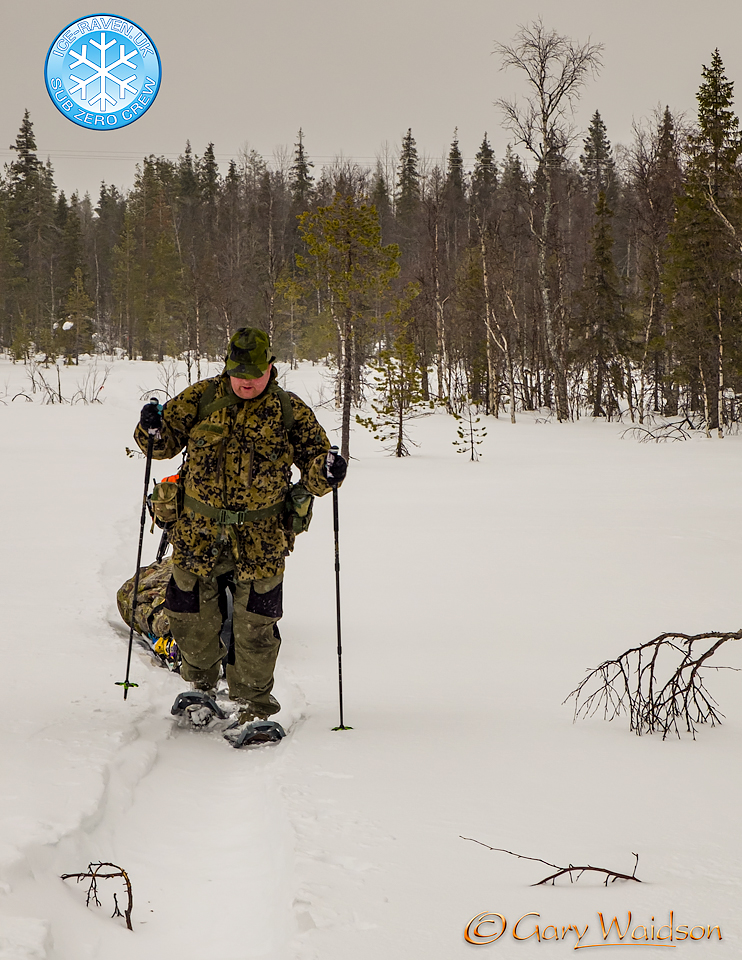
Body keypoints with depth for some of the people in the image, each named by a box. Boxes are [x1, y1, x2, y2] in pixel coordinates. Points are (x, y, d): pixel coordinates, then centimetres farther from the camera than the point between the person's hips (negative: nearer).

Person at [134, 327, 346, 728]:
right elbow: (166, 441, 11)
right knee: (192, 619, 11)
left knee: (255, 627, 0)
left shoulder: (291, 412, 1)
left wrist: (325, 472, -19)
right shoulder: (200, 398, 3)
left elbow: (313, 467, 4)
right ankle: (201, 686, 38)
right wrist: (153, 430, -12)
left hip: (261, 539, -2)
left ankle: (254, 702, 19)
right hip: (199, 531, 2)